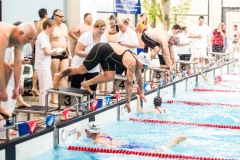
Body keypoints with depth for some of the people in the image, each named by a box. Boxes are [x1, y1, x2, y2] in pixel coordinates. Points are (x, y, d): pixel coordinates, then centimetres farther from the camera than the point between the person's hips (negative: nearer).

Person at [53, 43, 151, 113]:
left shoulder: (136, 60, 0)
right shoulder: (132, 63, -27)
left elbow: (139, 77, 16)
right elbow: (129, 83, -27)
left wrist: (141, 93, 23)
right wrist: (128, 102, -23)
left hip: (107, 54, 8)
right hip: (101, 50, -8)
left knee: (109, 77, -2)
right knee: (82, 70, -2)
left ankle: (86, 84, 6)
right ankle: (59, 76, 14)